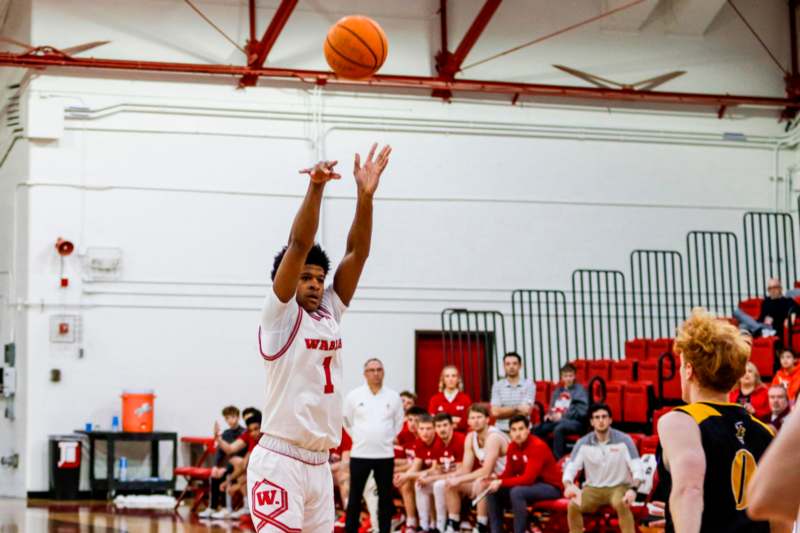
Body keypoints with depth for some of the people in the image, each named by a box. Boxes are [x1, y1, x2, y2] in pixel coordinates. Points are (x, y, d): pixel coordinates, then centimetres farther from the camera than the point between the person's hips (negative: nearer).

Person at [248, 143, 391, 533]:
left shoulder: (329, 314, 14)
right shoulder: (280, 316, -1)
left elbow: (357, 253, 7)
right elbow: (298, 245, -13)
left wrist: (365, 195, -2)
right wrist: (315, 188, -22)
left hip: (319, 465, 7)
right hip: (279, 461, -7)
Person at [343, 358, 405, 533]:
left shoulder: (393, 397, 3)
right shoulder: (354, 396, -2)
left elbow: (399, 422, 12)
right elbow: (347, 421, 8)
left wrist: (387, 439, 6)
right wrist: (360, 438, 6)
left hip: (385, 454, 2)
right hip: (360, 454, -1)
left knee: (386, 497, 6)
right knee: (355, 497, 2)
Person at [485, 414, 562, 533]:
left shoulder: (538, 446, -23)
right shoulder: (512, 446, 0)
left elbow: (528, 478, -29)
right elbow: (509, 473, 6)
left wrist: (501, 483, -29)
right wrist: (495, 480, -15)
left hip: (551, 487, -8)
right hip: (528, 484, 8)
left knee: (517, 492, -34)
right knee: (493, 491, -4)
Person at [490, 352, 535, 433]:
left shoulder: (528, 384, 3)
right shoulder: (497, 385, 9)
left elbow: (525, 411, -7)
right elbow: (495, 412, -1)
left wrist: (503, 411, -1)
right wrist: (517, 409, -4)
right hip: (502, 430, 1)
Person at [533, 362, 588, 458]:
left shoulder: (579, 390, 3)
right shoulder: (558, 390, 21)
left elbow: (582, 411, -7)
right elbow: (553, 407, 29)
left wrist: (563, 415, -13)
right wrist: (549, 414, 5)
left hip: (574, 421, -6)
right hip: (556, 420, 6)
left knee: (558, 429, -38)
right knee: (537, 429, -21)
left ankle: (559, 460, -35)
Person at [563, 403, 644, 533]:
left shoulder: (623, 440, -11)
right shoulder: (583, 443, -6)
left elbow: (637, 468, -14)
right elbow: (570, 468, -9)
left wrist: (633, 489, -34)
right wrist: (568, 485, -33)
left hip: (619, 487, -2)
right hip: (593, 488, 2)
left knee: (621, 504, -36)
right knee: (573, 505, -25)